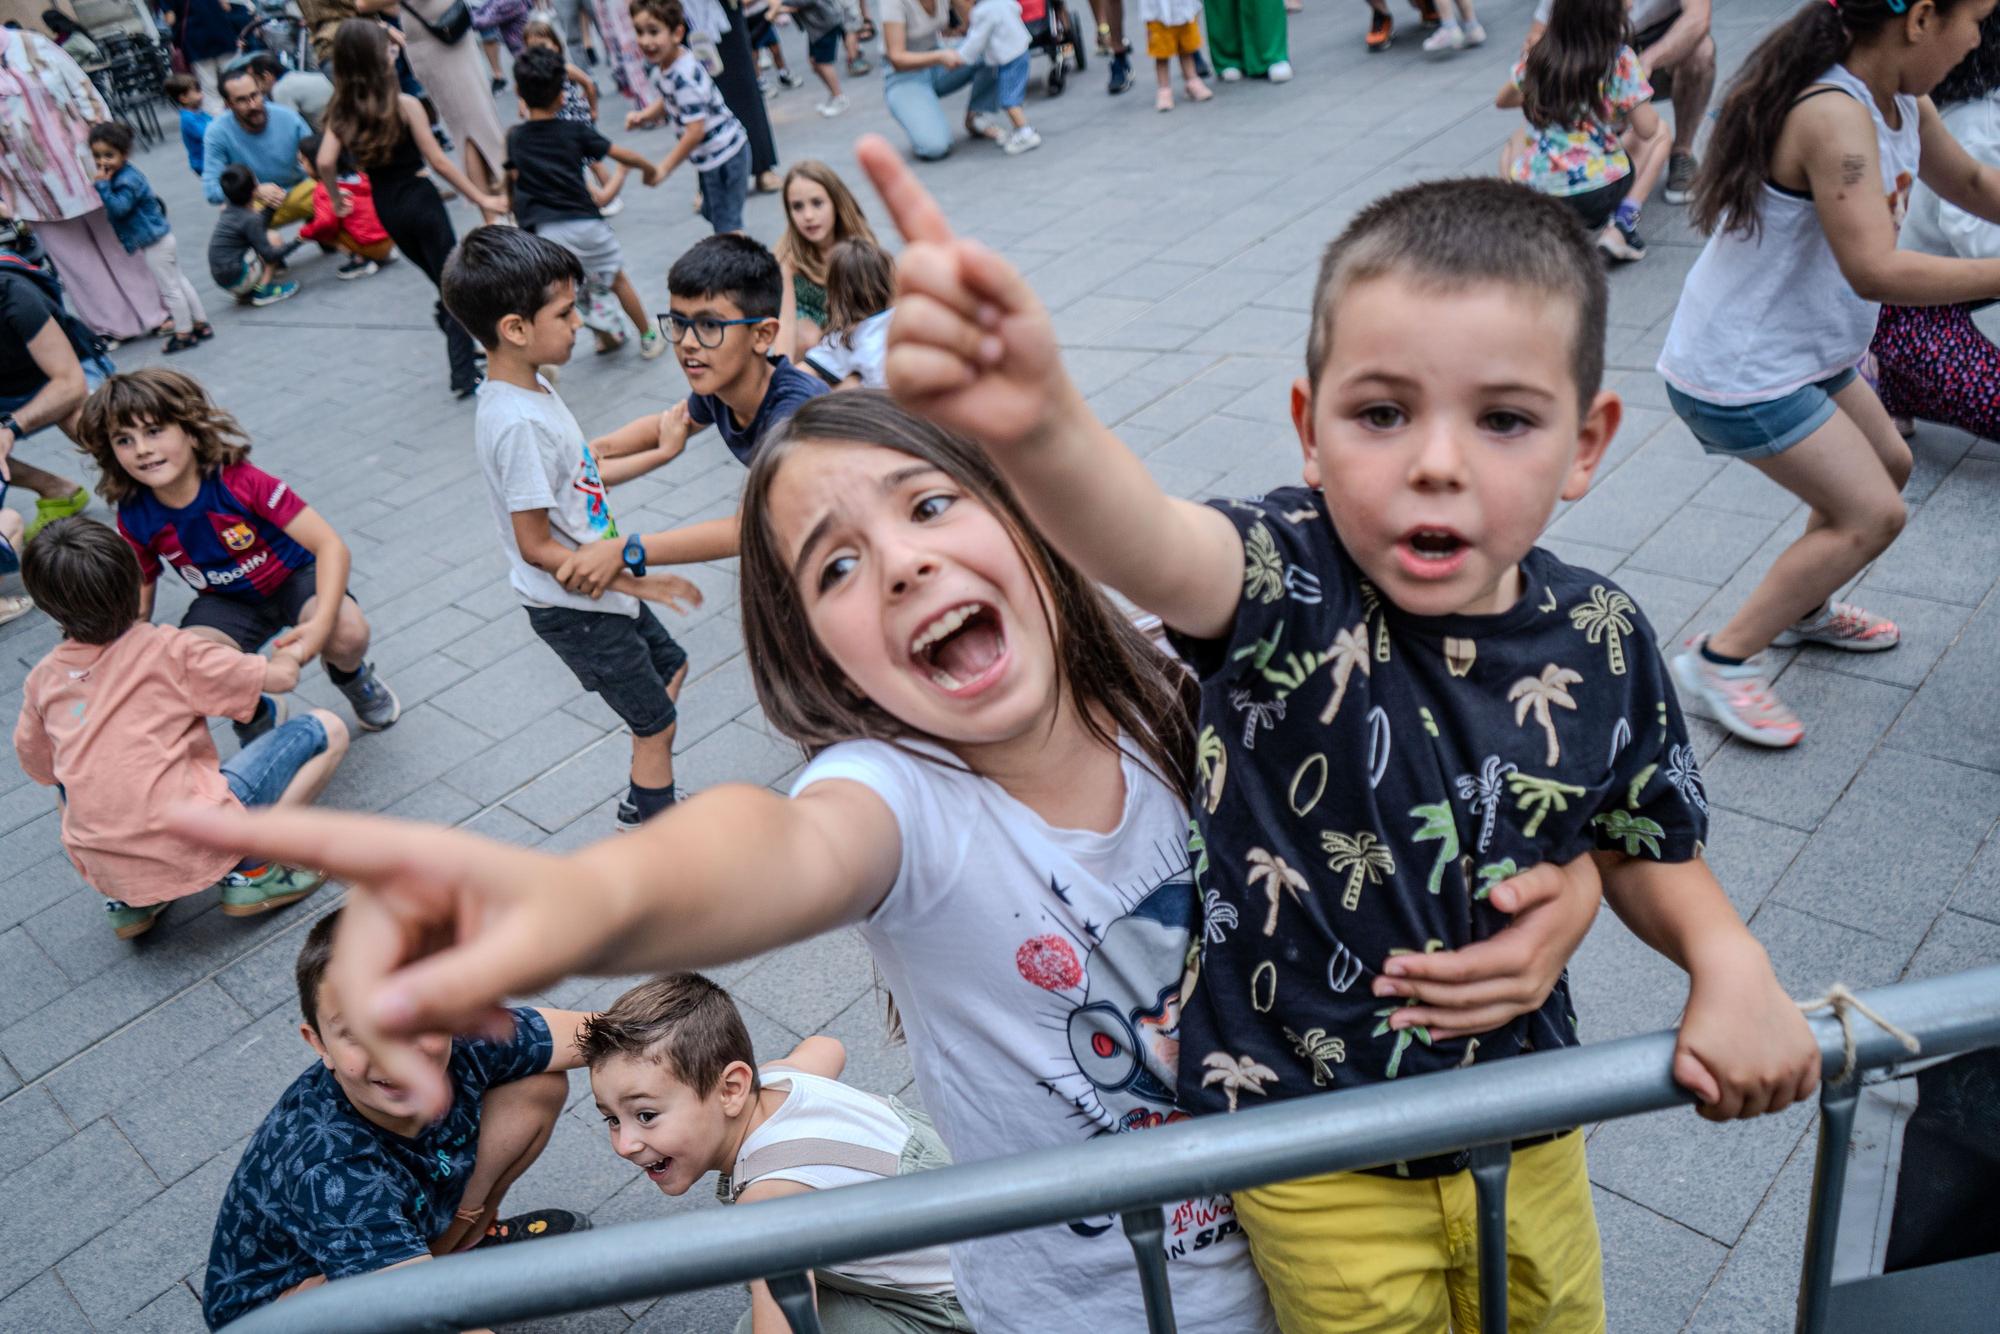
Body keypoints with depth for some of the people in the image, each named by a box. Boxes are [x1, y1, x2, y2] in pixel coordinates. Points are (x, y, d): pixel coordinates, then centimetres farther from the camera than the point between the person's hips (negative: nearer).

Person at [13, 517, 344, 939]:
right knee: (326, 730, 2)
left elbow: (39, 769, 21)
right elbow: (282, 678, 2)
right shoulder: (169, 649, -5)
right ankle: (250, 872, -4)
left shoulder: (42, 681, 8)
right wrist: (288, 654, 25)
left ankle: (127, 902, 18)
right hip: (193, 844, -5)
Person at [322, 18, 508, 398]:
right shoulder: (404, 105, -12)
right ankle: (464, 375, -1)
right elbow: (437, 161, -11)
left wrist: (337, 201, 7)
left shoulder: (342, 111, 0)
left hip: (385, 208, 5)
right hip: (418, 199, -5)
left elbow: (325, 161, -10)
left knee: (447, 285, 19)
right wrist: (482, 199, -5)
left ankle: (463, 359, 21)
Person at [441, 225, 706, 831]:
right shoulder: (519, 423, -28)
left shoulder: (531, 390, 1)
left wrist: (659, 454, 3)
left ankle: (645, 801, 38)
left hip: (600, 583, 10)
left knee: (670, 667, 26)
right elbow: (536, 545, -26)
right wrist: (638, 582, -21)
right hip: (573, 607, -10)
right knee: (655, 724, 3)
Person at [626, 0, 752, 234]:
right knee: (712, 213, 24)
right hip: (709, 155, 10)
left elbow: (696, 130, -30)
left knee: (726, 222, -5)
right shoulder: (662, 68, -1)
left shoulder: (684, 77, -29)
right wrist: (644, 115, -5)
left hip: (723, 155, -10)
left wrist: (665, 167, -23)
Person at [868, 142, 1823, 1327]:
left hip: (1527, 1122, 4)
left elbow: (1647, 849, 5)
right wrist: (1037, 420, -70)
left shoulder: (1602, 642, -12)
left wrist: (1729, 960, -15)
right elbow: (1154, 550, -50)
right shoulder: (1289, 584, -26)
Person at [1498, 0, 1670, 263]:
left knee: (1516, 142, 35)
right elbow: (1646, 130, -3)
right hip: (1598, 193, -3)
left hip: (1532, 193, 4)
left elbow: (1502, 101, 22)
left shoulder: (1536, 56, 5)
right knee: (1659, 133, 23)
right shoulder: (1620, 59, -6)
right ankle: (1621, 225, 0)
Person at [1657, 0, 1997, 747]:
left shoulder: (1900, 103, 4)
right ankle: (1722, 659, 0)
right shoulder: (1834, 117, -27)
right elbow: (1876, 271, -35)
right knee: (1871, 513, -8)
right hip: (1737, 374, -10)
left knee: (1887, 465, 23)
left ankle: (1801, 609, 41)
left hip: (1802, 353, 10)